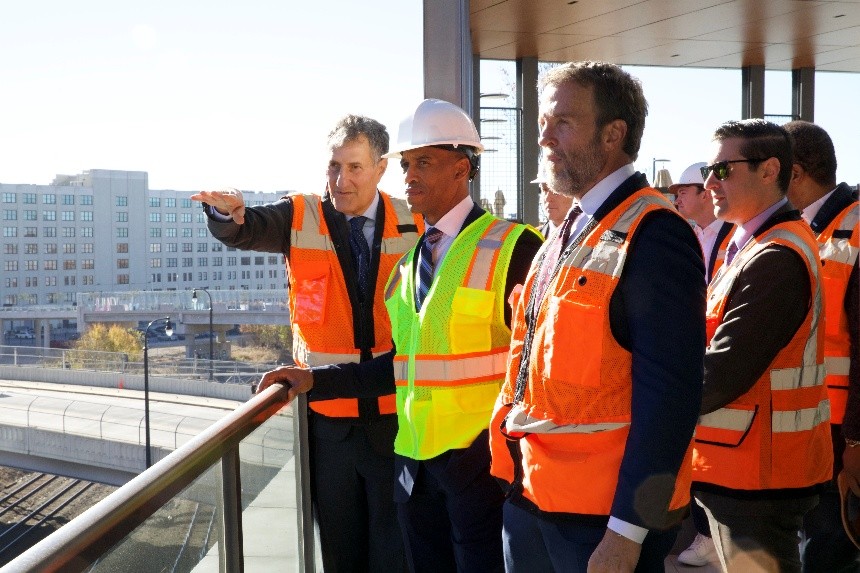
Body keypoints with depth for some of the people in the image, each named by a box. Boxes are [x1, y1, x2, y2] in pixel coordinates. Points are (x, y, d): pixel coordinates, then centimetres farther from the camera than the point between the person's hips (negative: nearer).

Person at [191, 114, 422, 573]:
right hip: (328, 418, 1)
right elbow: (245, 230, -19)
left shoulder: (413, 224, -1)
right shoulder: (301, 217, -1)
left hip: (395, 417, 0)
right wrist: (227, 211, -42)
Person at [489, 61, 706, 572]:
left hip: (605, 520, -8)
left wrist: (627, 531, -21)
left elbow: (668, 394, -21)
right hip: (530, 499, 8)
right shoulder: (570, 232, 11)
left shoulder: (653, 235, -16)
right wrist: (515, 472, 14)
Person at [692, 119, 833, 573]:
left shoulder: (776, 261, -21)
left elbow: (721, 374, -25)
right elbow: (720, 345, 14)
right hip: (739, 465, 10)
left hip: (757, 473, -10)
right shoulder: (753, 246, 12)